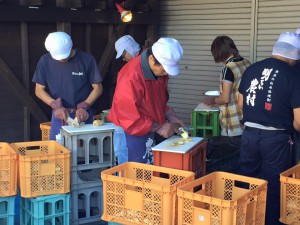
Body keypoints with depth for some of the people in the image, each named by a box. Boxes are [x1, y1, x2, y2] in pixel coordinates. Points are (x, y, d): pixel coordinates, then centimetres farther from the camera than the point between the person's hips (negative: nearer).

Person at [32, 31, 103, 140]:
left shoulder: (87, 60, -10)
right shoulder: (45, 61, -4)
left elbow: (97, 88, -4)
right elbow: (39, 90, 1)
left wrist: (84, 107, -16)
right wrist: (56, 106, -12)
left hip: (83, 115, -1)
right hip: (59, 115, 2)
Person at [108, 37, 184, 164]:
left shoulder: (160, 71, 0)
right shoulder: (131, 77, -26)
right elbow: (129, 118, -23)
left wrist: (171, 117, 0)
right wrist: (159, 127, -18)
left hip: (149, 132, 8)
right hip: (131, 134, -8)